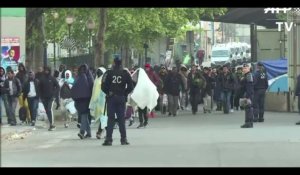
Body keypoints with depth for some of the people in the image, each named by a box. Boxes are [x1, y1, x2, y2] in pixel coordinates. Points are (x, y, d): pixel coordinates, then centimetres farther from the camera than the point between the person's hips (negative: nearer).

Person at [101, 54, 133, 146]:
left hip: (111, 98, -1)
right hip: (121, 98, 1)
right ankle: (123, 139, 8)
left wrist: (108, 93, 7)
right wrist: (125, 93, 11)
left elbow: (103, 86, -10)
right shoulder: (125, 73, -2)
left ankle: (109, 139, -3)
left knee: (110, 119, 2)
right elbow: (130, 87, -2)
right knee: (121, 119, 8)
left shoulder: (108, 73, -8)